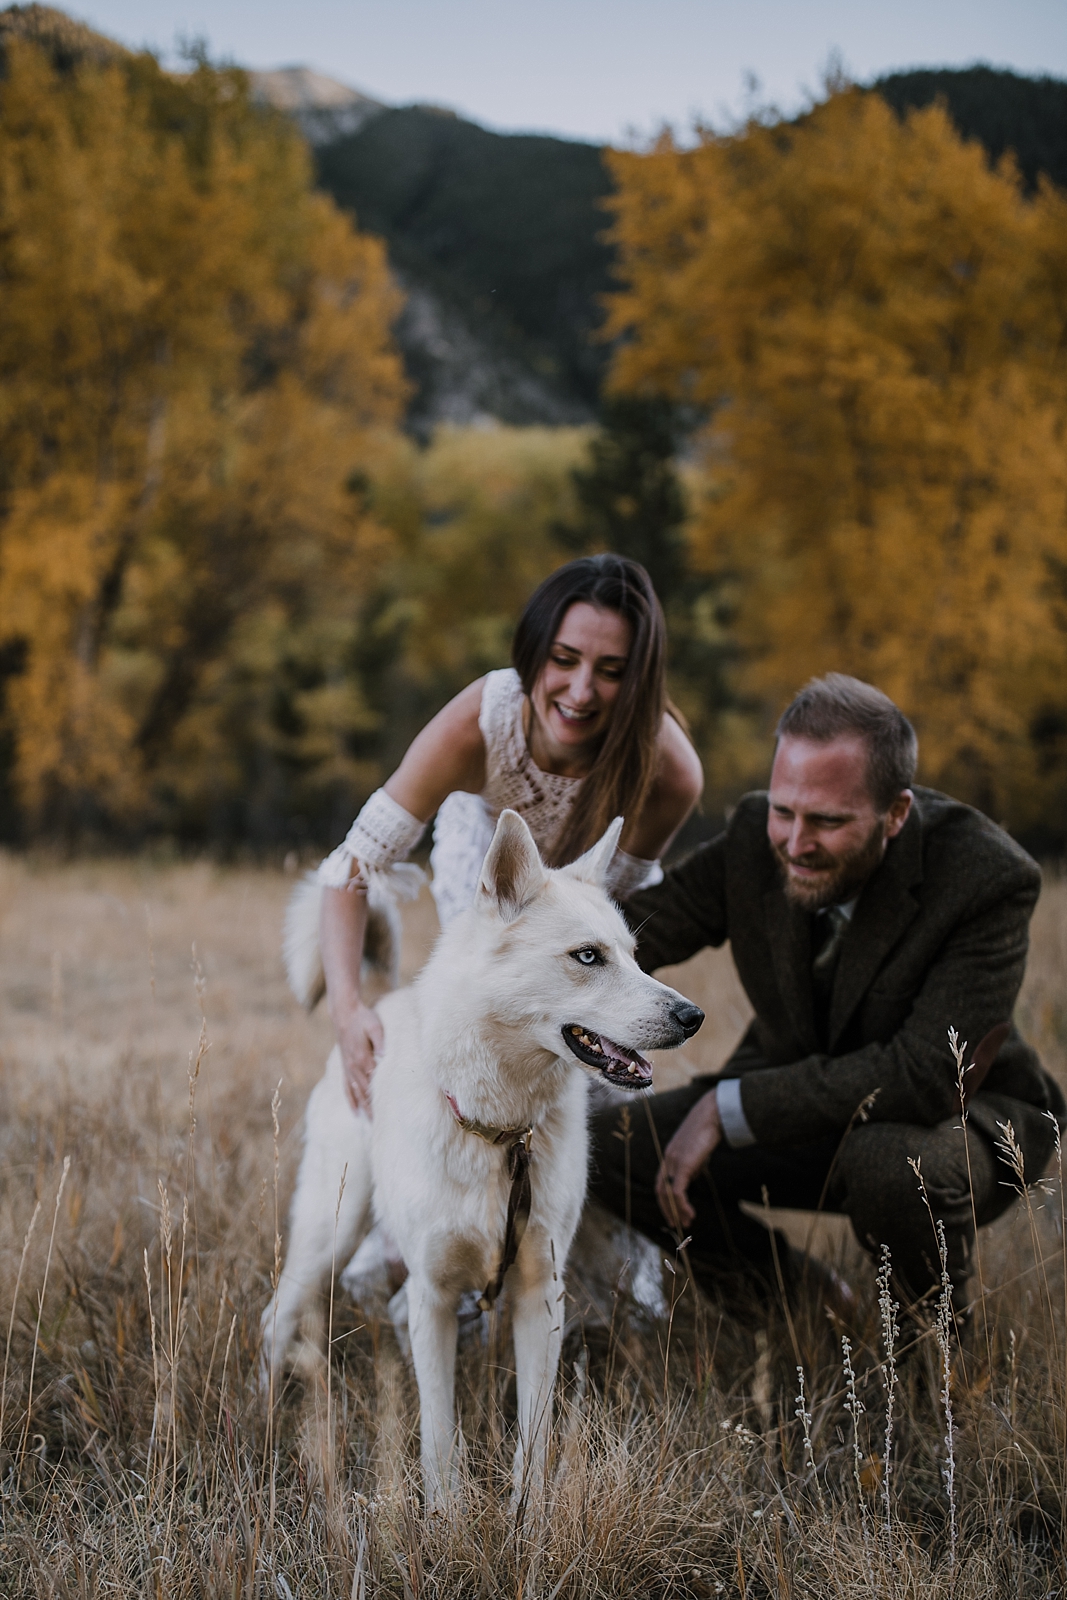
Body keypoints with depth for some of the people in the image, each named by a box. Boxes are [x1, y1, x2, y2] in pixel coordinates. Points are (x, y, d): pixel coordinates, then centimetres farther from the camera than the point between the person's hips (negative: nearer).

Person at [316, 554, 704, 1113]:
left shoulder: (669, 773, -40)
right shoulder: (475, 725, -43)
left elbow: (613, 898, -23)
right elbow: (352, 867, -38)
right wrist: (347, 1008, -51)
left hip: (602, 855, 0)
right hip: (487, 828, 0)